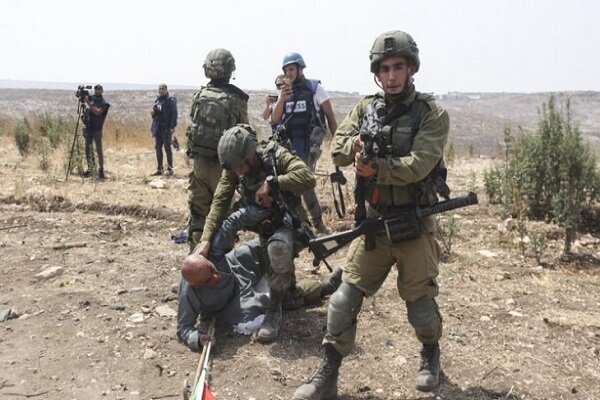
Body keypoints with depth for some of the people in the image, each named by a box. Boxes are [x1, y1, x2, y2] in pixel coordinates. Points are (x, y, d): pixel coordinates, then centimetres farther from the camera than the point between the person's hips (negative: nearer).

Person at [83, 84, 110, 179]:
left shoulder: (103, 103, -5)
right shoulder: (91, 98, 10)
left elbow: (97, 112, -20)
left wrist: (89, 103, -22)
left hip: (97, 129, -5)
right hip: (88, 128, 5)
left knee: (99, 150, -5)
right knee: (88, 149, 6)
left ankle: (101, 170, -1)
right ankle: (90, 169, 12)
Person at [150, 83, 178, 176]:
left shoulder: (170, 100, -7)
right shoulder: (157, 100, 15)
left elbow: (174, 114, -13)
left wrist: (173, 126, -20)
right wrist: (153, 113, 0)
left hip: (166, 128, -7)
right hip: (157, 127, 7)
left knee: (167, 148, -4)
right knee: (158, 148, 8)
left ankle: (170, 169, 4)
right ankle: (159, 169, 14)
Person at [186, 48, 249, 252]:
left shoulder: (199, 95, 0)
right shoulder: (236, 99, -10)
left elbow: (192, 124, 5)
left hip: (199, 160, 4)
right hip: (223, 163, -3)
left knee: (197, 212, 13)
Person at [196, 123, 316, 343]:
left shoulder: (276, 156, -24)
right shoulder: (233, 169, -10)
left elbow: (308, 178, -37)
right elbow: (220, 202, -15)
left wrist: (272, 183, -37)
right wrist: (206, 238, -25)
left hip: (288, 225, -6)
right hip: (263, 230, 6)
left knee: (278, 249, -38)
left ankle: (274, 311, -20)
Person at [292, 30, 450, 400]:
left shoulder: (432, 113, -8)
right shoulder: (366, 108, 5)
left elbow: (418, 164, -19)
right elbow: (337, 150, -1)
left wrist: (377, 168, -30)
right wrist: (356, 144, -22)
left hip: (415, 224, -3)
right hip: (373, 221, 3)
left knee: (420, 303, 7)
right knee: (345, 299, 1)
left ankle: (431, 355, 39)